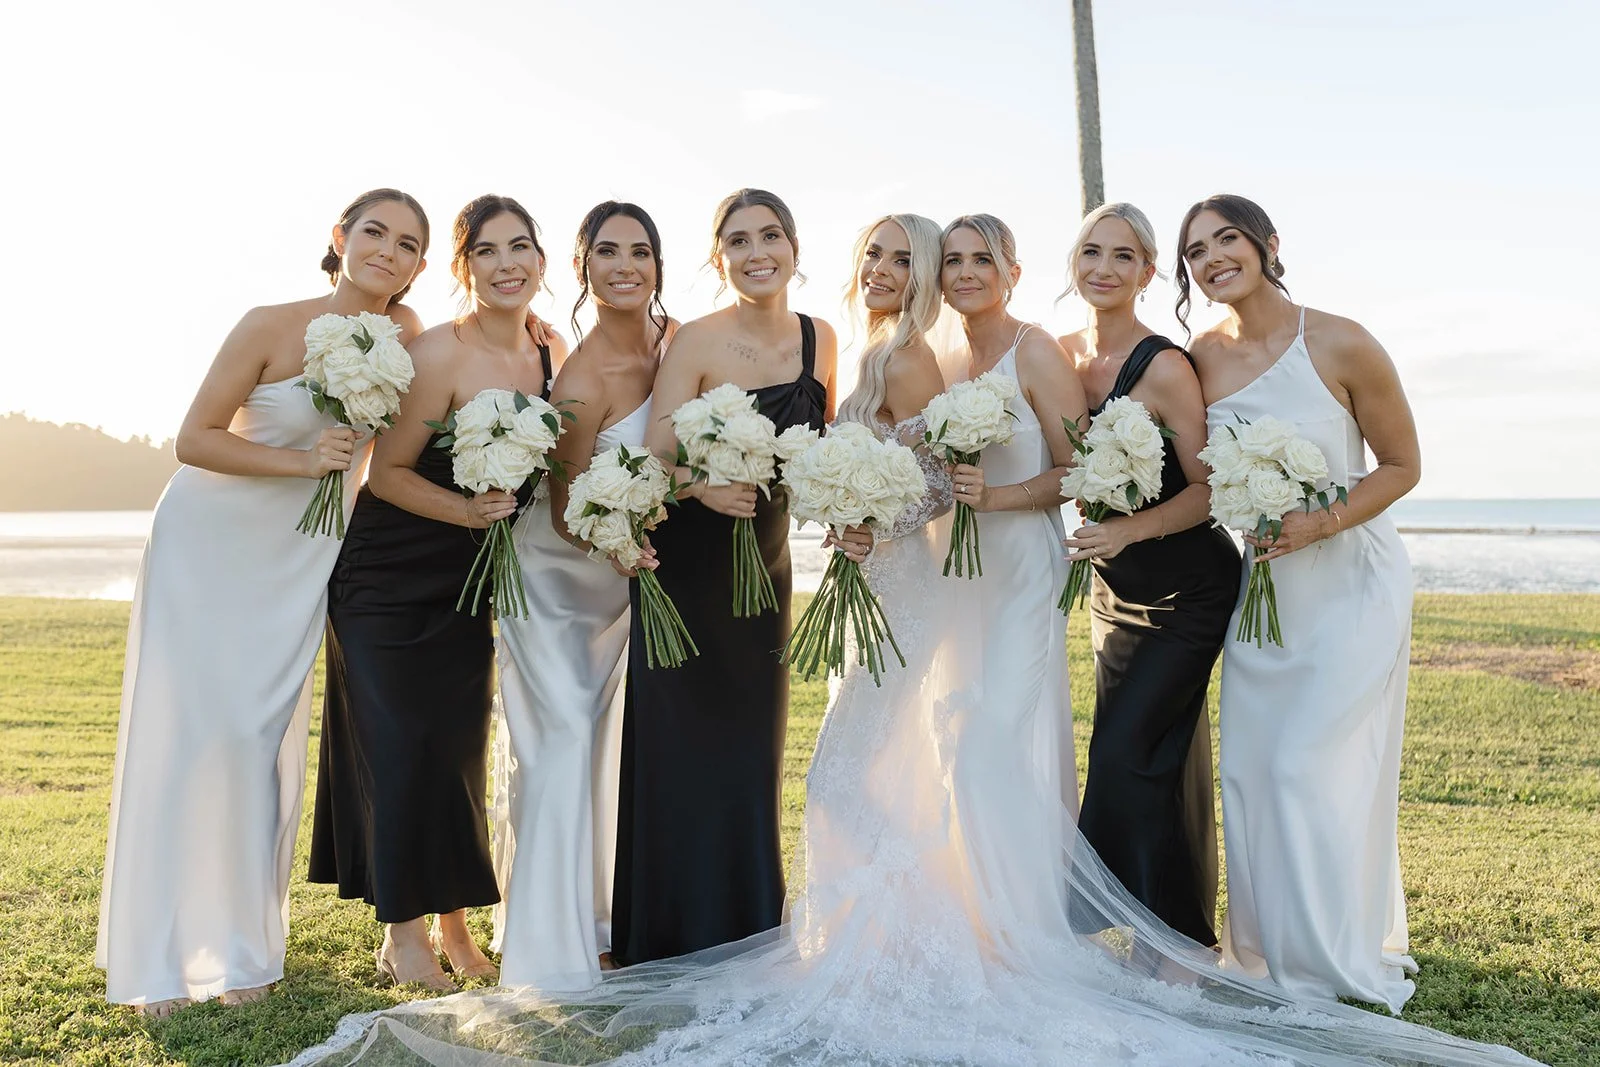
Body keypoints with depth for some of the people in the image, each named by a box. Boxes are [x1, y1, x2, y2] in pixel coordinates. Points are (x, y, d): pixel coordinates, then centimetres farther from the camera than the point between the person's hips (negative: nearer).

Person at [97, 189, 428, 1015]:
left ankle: (238, 943, 18)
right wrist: (304, 462, -23)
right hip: (210, 541, -3)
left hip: (301, 559, 3)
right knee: (184, 730, -1)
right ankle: (159, 954, 11)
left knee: (265, 737, 5)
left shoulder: (404, 333, -4)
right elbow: (194, 439, -13)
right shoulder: (271, 327, -16)